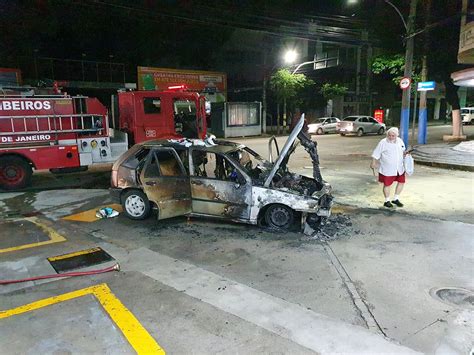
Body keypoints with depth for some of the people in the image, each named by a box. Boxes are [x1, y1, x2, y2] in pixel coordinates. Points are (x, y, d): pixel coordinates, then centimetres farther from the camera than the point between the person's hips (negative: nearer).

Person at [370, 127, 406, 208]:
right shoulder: (383, 143, -12)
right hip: (387, 170, -6)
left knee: (401, 182, 11)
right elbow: (376, 154, -9)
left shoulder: (400, 141, 5)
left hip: (399, 168, 6)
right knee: (387, 185, 2)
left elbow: (402, 151, 20)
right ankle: (387, 201, 20)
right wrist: (373, 162, -14)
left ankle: (395, 199, 29)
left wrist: (405, 153, -1)